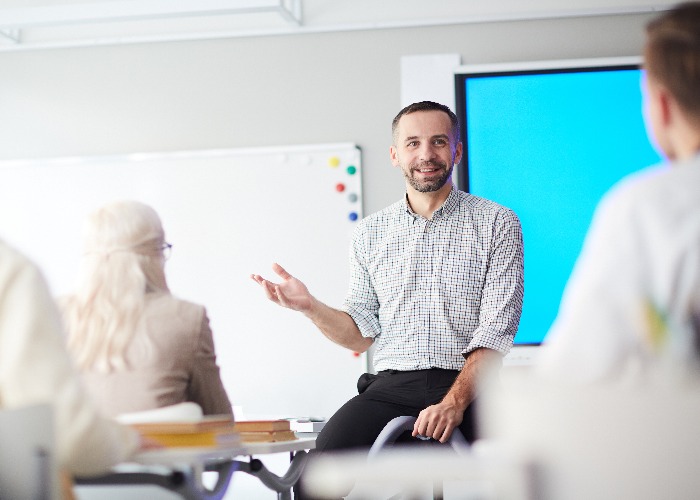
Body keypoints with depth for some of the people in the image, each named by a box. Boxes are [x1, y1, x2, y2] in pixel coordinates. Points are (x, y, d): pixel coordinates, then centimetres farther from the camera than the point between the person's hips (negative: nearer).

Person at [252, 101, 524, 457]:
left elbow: (497, 328, -5)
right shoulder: (370, 232, 15)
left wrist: (453, 403, -18)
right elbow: (362, 333, 15)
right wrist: (309, 306, -4)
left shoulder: (497, 223, 5)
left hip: (468, 387, -2)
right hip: (390, 386, 2)